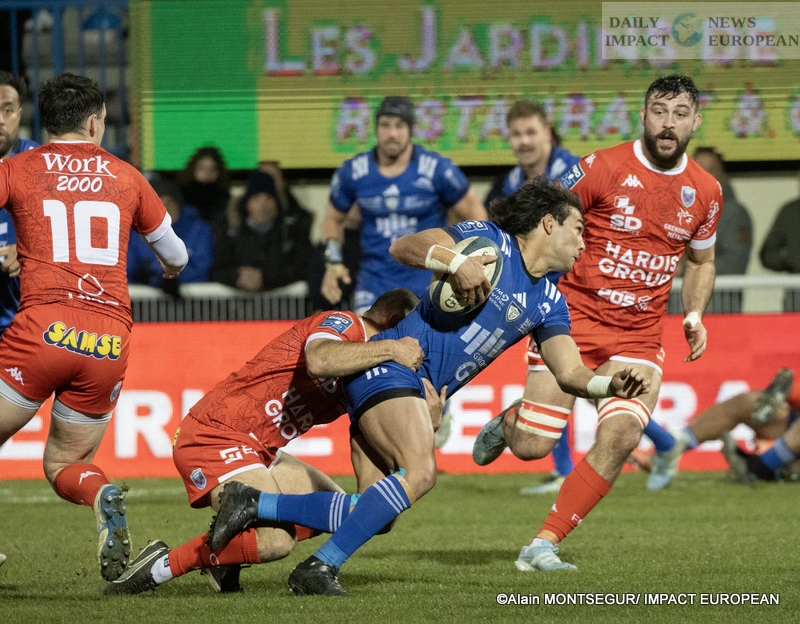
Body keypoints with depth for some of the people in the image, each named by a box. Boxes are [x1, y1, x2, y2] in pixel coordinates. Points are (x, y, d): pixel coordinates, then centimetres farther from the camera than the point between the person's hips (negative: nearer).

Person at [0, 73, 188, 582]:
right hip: (110, 343, 3)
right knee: (65, 465, 18)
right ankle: (103, 498, -15)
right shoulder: (125, 177, 16)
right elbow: (175, 254, 29)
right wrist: (173, 265, 52)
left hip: (43, 328, -3)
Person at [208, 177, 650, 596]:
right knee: (420, 472, -28)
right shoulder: (489, 240, -6)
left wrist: (611, 385, -11)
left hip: (423, 394, 9)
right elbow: (402, 248, -15)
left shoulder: (548, 302, 16)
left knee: (374, 514, 1)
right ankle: (319, 569, -23)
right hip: (391, 364, -9)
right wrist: (457, 261, -33)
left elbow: (569, 372, 9)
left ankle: (253, 505, 8)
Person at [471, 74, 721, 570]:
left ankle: (543, 545, -11)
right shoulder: (602, 168, -8)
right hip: (574, 319, -3)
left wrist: (695, 315, 6)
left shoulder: (705, 191, 5)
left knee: (621, 435, -21)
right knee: (532, 445, -9)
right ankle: (506, 423, 32)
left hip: (639, 338, 3)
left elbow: (702, 260, 22)